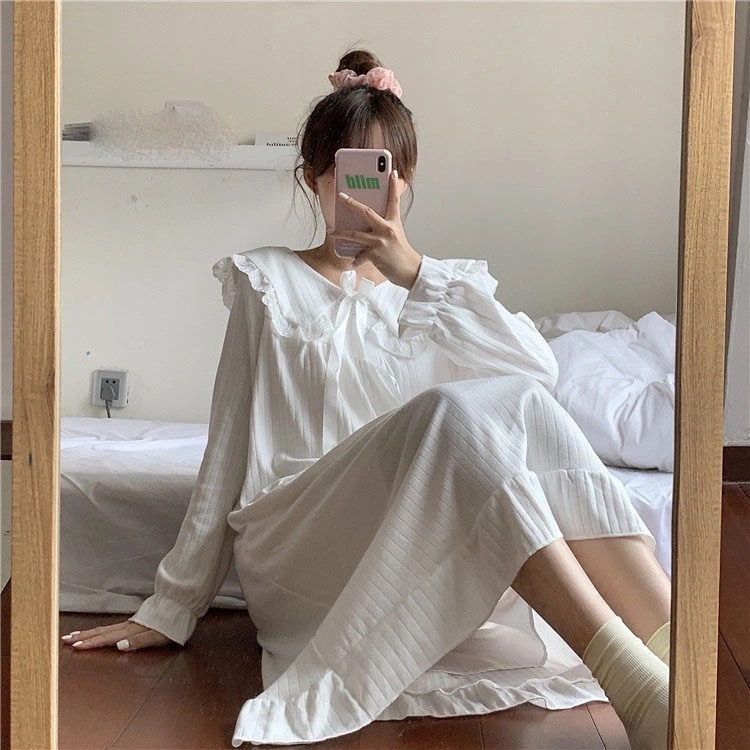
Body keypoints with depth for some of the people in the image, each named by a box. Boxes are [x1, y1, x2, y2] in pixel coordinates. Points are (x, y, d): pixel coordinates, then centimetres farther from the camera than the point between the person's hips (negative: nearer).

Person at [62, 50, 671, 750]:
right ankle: (640, 690, -49)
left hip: (434, 548, 3)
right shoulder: (268, 280, 15)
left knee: (524, 407, -27)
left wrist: (414, 271, -8)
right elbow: (229, 447, 11)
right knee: (453, 412, -33)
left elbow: (540, 370, 1)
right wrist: (172, 607, 7)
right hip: (299, 548, -3)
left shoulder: (441, 285, 22)